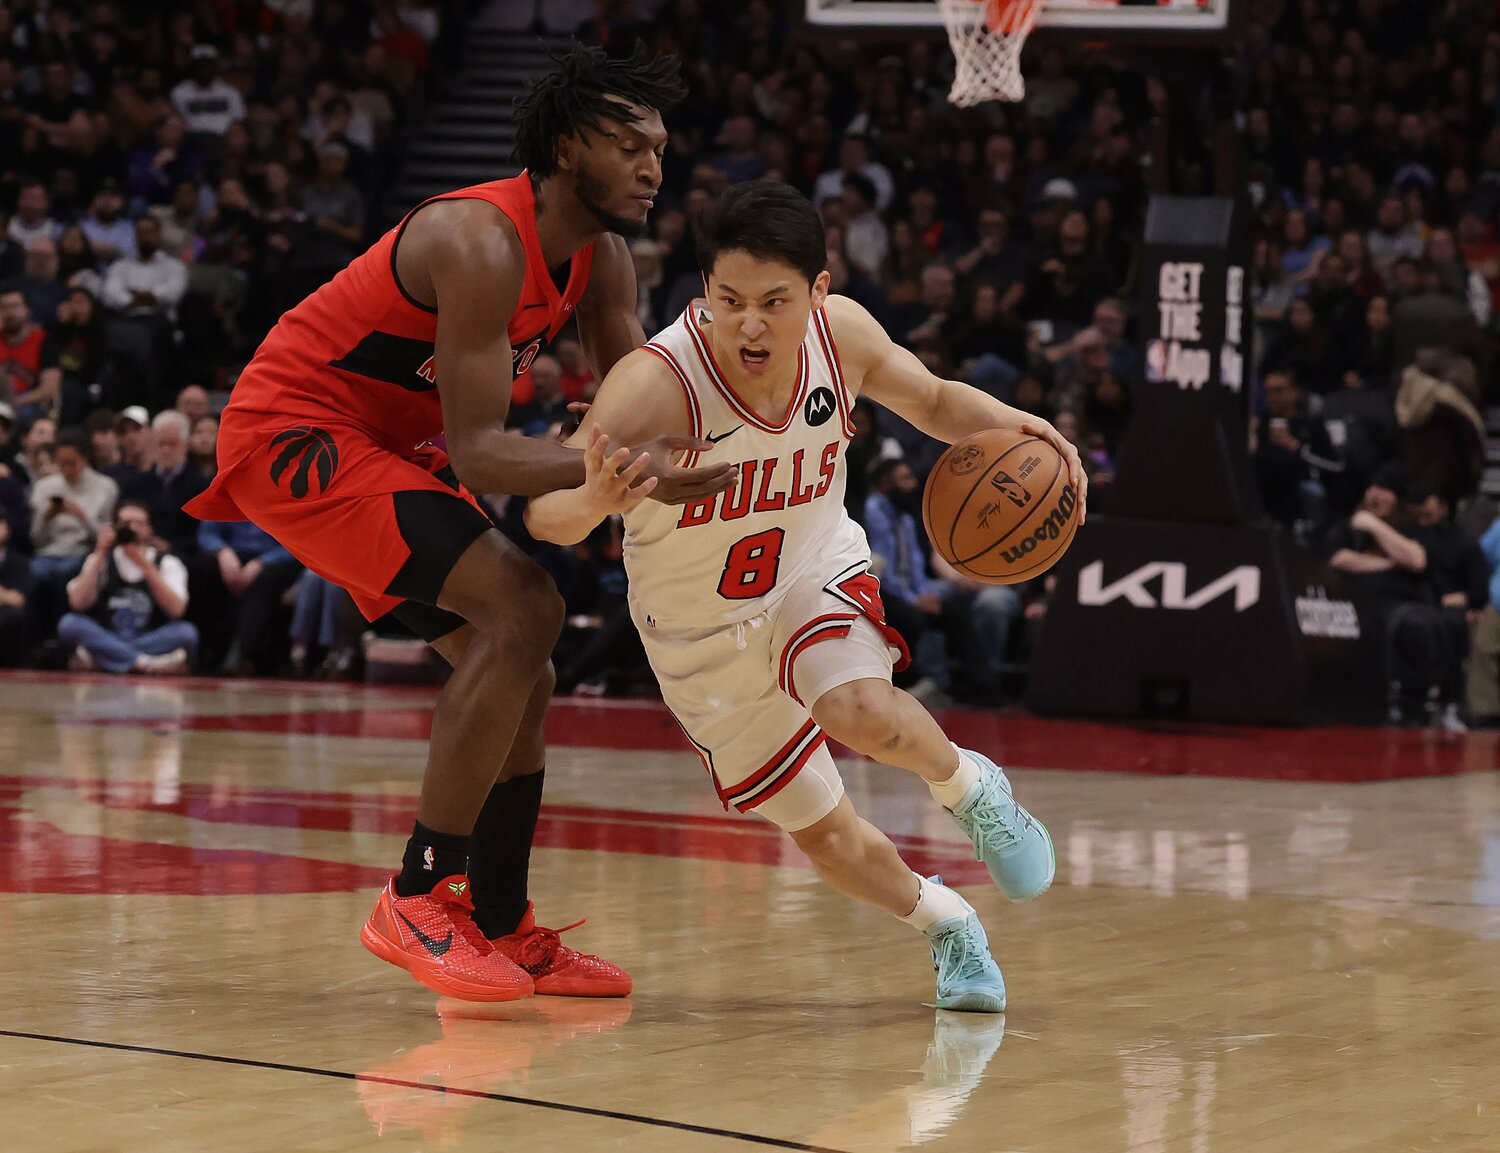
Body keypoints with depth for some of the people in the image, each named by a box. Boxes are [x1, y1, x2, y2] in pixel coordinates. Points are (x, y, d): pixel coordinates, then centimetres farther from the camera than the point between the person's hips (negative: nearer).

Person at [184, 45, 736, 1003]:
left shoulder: (601, 259, 0)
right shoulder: (481, 244, -28)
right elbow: (478, 453, -31)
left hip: (387, 448, 10)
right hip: (292, 432, -10)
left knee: (519, 668, 8)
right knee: (523, 609, -22)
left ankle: (503, 928, 17)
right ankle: (421, 898, -17)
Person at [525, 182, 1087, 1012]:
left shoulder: (840, 332, -21)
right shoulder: (655, 383, -35)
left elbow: (931, 400, 1)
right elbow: (544, 516, -45)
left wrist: (1010, 425, -20)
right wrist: (596, 499, -68)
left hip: (815, 574, 1)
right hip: (703, 634, -1)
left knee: (863, 715, -31)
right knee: (826, 837, 8)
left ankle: (966, 786, 1)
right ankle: (943, 924, 38)